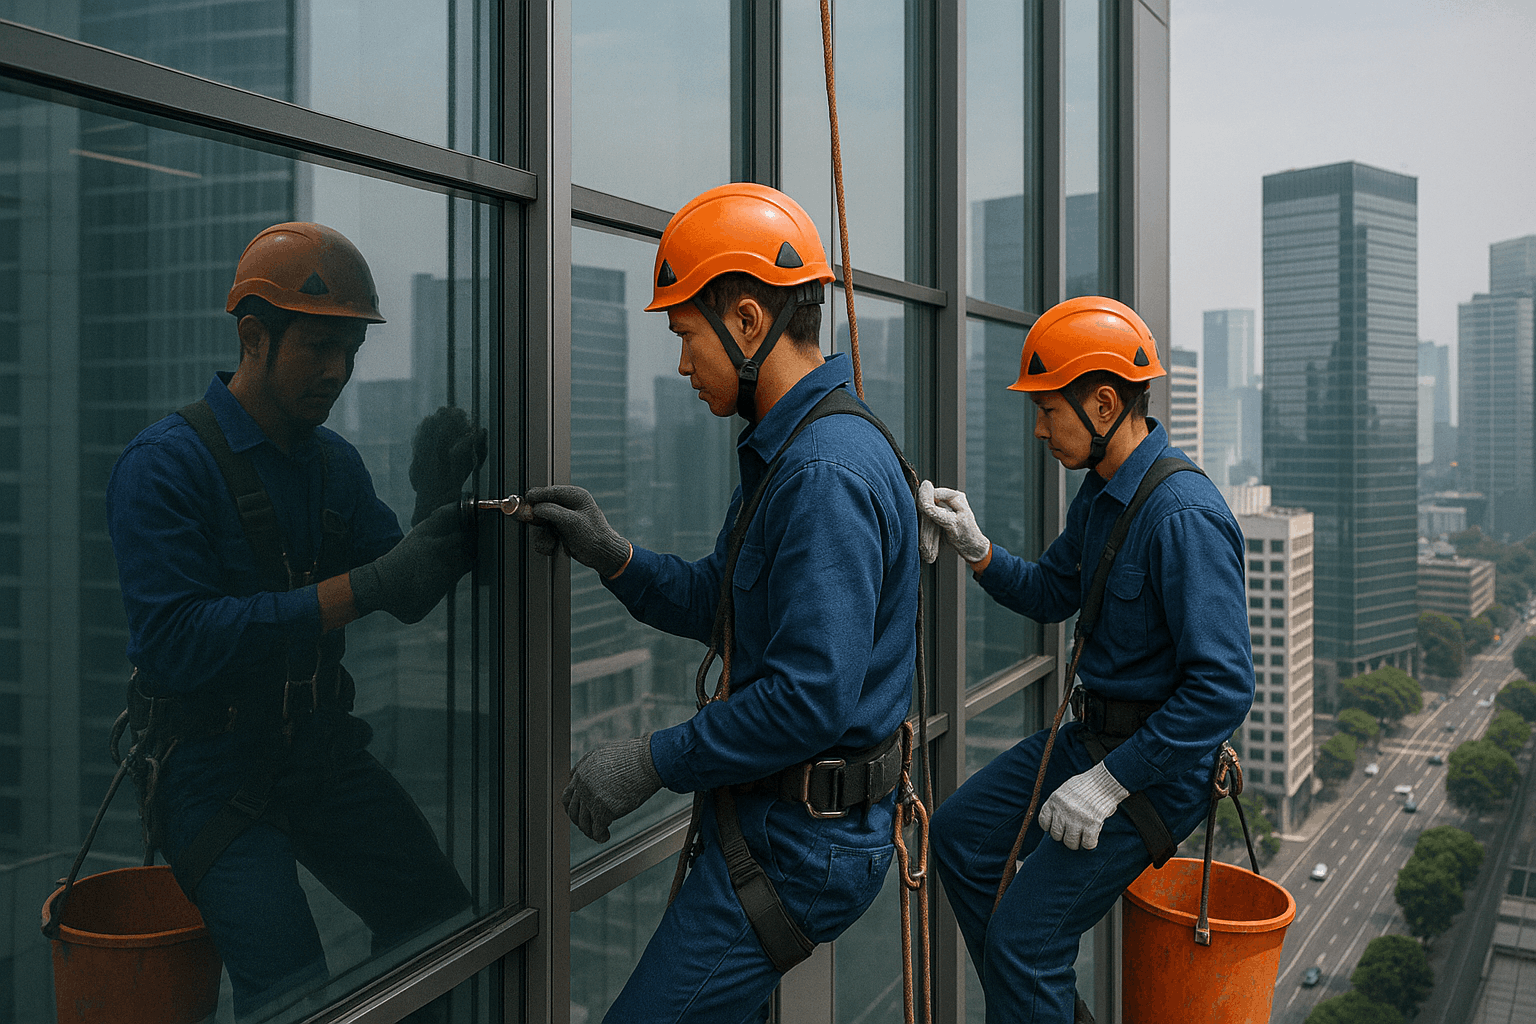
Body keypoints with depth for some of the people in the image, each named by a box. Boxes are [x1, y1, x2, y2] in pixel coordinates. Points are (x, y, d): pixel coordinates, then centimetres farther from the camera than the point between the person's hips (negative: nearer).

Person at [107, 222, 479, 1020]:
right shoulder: (165, 463, -15)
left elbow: (404, 604, 3)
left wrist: (436, 509, -16)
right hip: (212, 765, -6)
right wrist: (363, 586, -31)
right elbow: (176, 641, -26)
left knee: (441, 924, 4)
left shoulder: (335, 462, 6)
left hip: (319, 745, 6)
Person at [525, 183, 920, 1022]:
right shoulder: (784, 450, 12)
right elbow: (720, 605, 16)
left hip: (798, 838, -10)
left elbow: (812, 697, -28)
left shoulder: (825, 471, -24)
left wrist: (654, 762, -19)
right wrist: (613, 556, 2)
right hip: (771, 814, 10)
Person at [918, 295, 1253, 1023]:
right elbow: (1049, 595, 16)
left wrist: (1110, 782, -25)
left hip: (1158, 762, -10)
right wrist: (974, 546, -2)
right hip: (1091, 735, 10)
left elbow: (1224, 687, -29)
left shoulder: (1184, 515, -26)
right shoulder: (1101, 492, 4)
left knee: (1023, 936, -8)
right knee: (961, 834, 16)